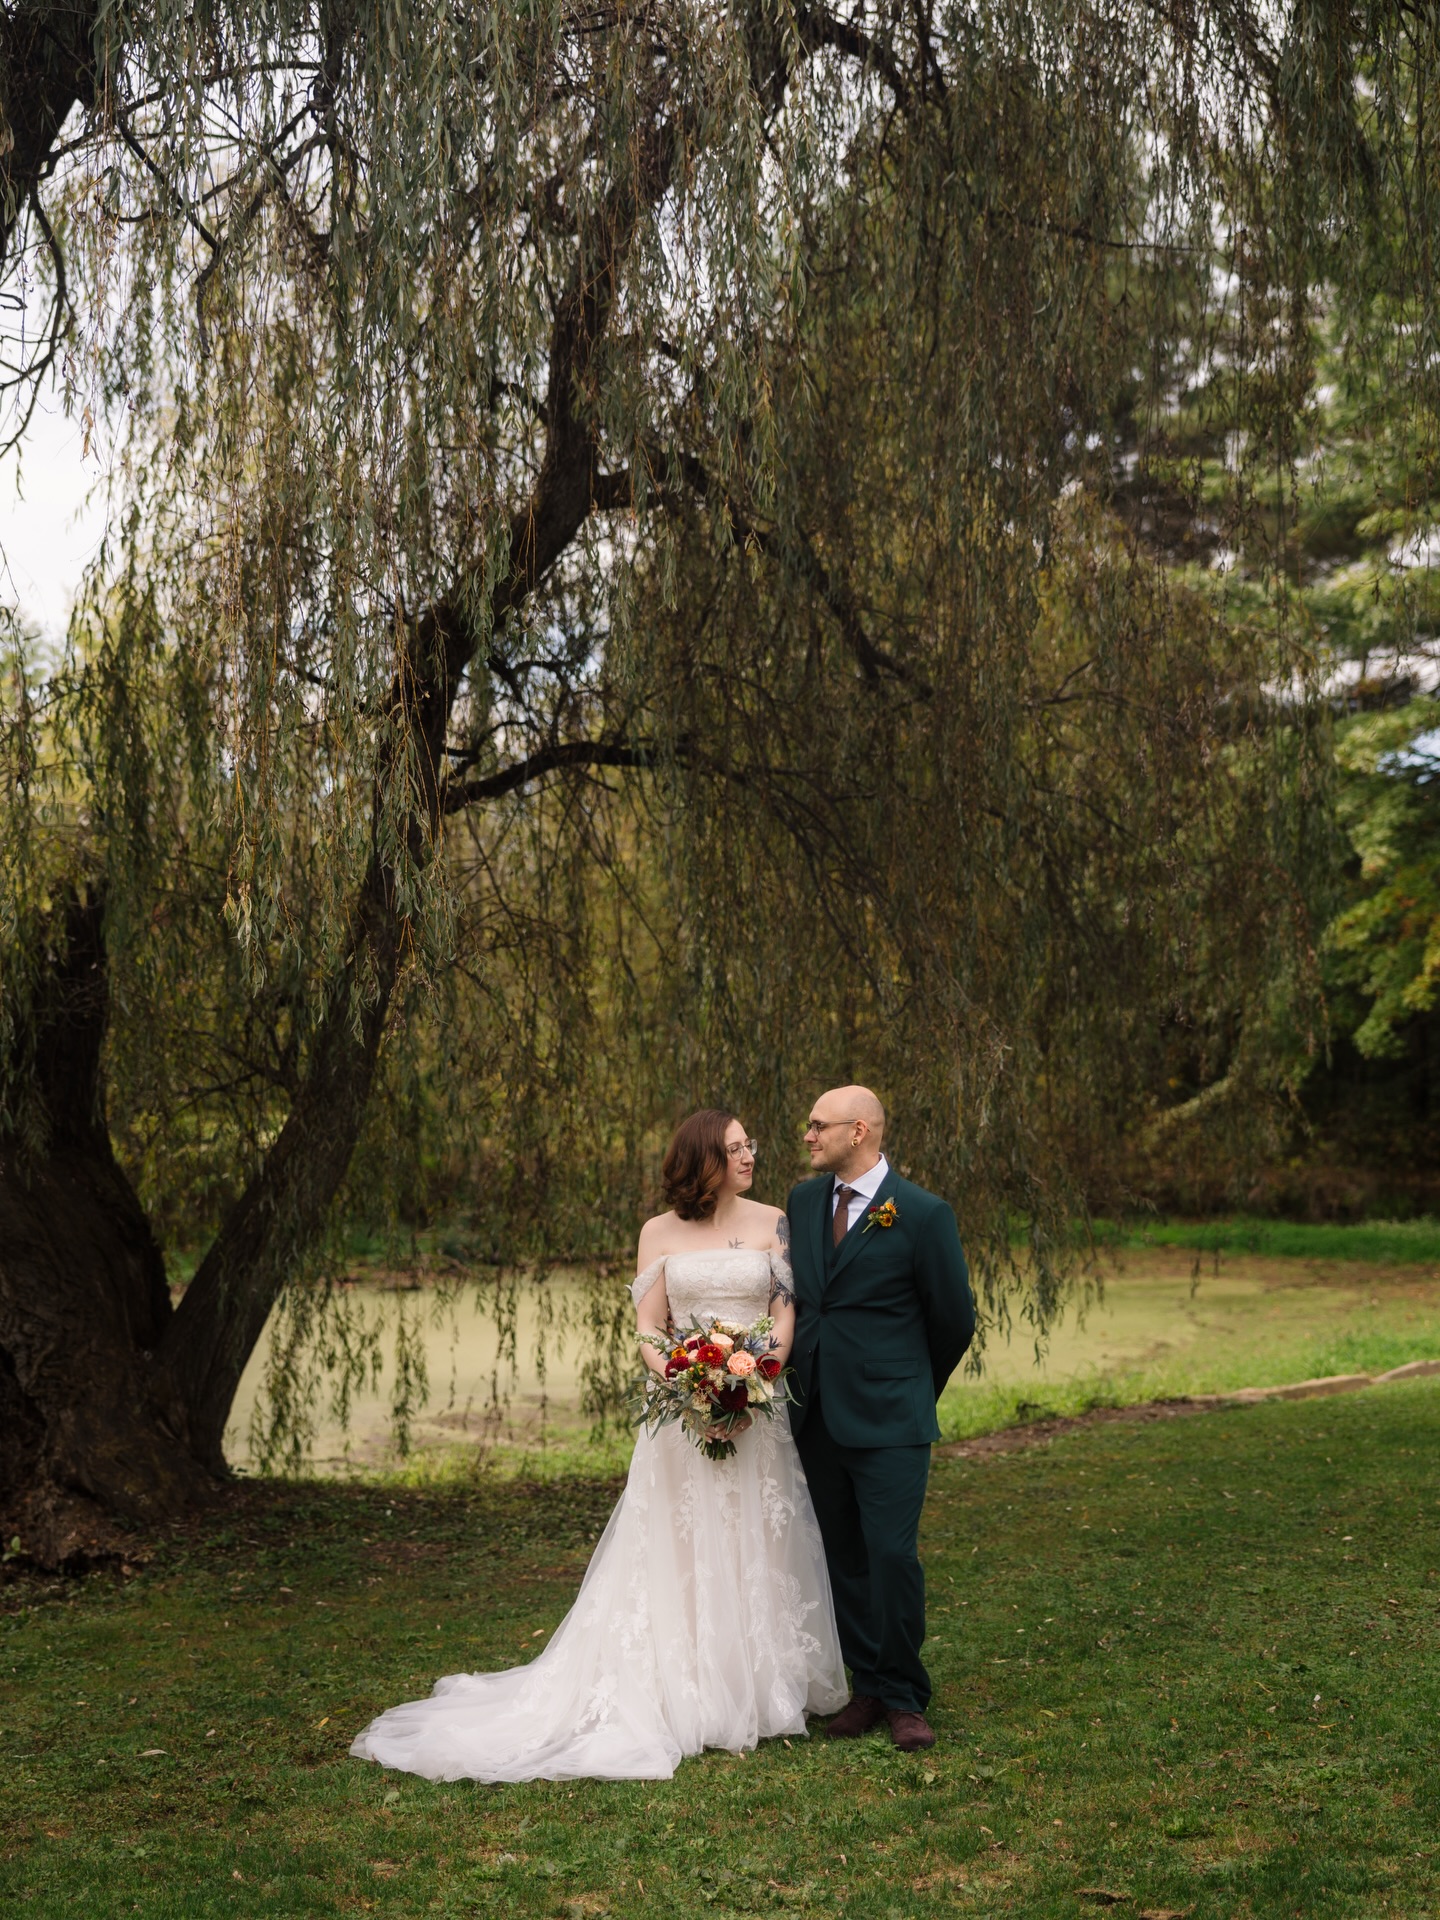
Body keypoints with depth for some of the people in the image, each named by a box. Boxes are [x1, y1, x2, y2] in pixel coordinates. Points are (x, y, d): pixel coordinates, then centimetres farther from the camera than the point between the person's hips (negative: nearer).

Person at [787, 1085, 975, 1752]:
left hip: (889, 1420, -5)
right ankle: (867, 1687, 24)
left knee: (892, 1555, -7)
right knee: (845, 1559, 11)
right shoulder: (803, 1200, 7)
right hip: (817, 1415, 5)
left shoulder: (923, 1214, -10)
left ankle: (904, 1698, 9)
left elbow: (954, 1319, 0)